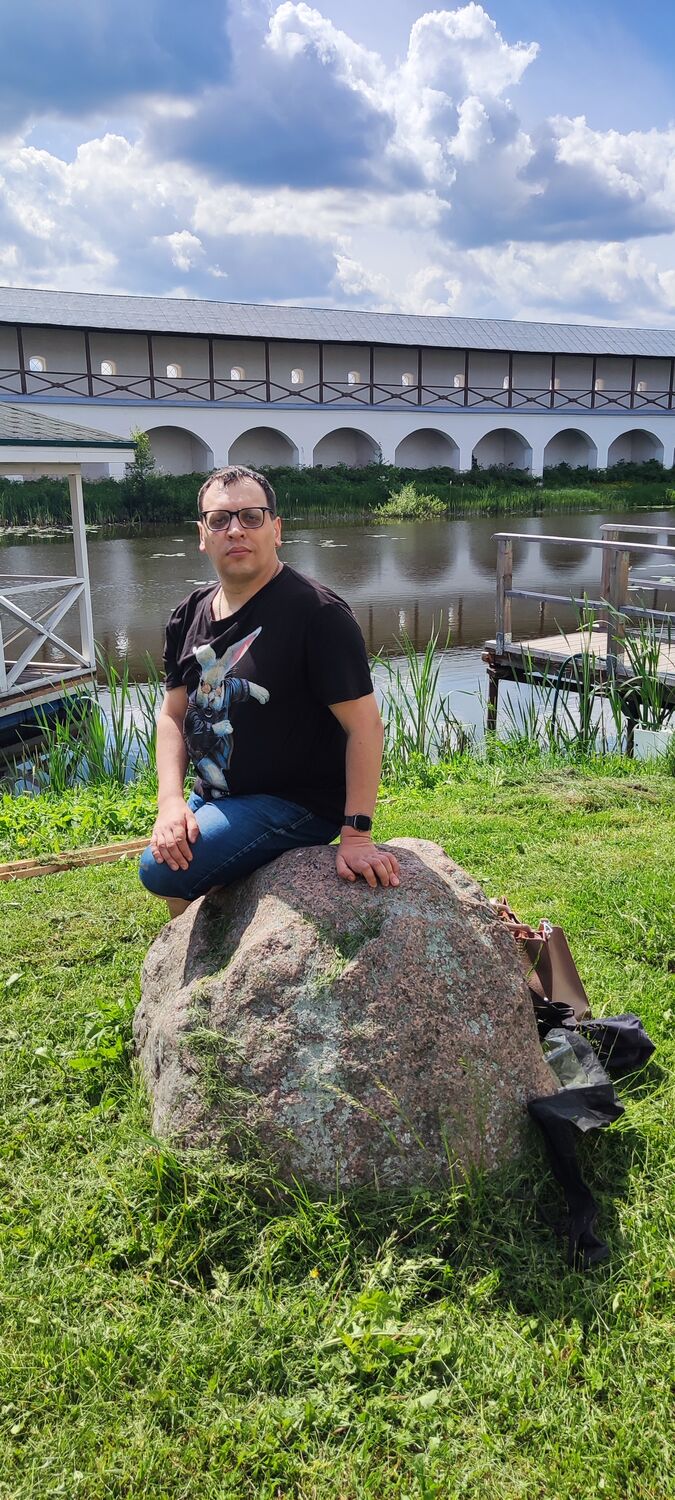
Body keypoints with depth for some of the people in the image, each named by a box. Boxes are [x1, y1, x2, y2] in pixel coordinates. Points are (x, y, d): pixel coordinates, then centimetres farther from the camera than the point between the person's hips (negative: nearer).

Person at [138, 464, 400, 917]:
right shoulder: (191, 614, 2)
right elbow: (173, 715, 5)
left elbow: (363, 723, -22)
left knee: (162, 870, -21)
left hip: (297, 804, -8)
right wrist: (171, 801, -11)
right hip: (212, 797, 8)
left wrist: (356, 834, -26)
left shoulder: (317, 612, -20)